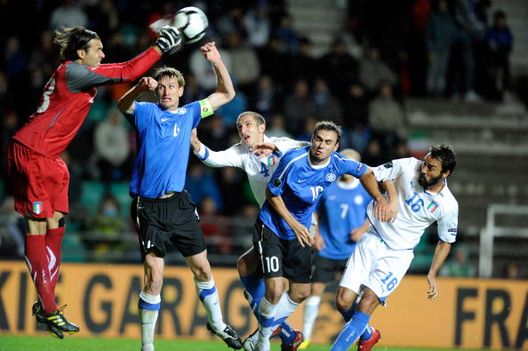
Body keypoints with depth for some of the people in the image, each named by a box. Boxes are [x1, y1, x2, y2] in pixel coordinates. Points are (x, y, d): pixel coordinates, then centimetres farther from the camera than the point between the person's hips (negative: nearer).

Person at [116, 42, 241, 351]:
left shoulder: (189, 114, 11)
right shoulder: (147, 112, 1)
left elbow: (227, 94, 14)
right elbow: (124, 106, -20)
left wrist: (217, 62, -1)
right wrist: (140, 88, -40)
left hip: (180, 204, 4)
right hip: (149, 207, -4)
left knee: (202, 267, 12)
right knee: (154, 276, -9)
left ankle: (217, 322, 34)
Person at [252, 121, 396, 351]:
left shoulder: (337, 163, -11)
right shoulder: (293, 160, -25)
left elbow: (365, 173, 10)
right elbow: (272, 193, -13)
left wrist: (380, 198, -6)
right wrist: (293, 223, -19)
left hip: (299, 235, 6)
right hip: (271, 228, -6)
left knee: (301, 293, 9)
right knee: (275, 290, -17)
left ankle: (267, 329, 32)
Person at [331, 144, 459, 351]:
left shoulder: (448, 206, -12)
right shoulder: (407, 167, -12)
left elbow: (445, 242, 4)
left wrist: (432, 275, -2)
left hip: (398, 254, -2)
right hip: (372, 239, 2)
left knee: (367, 303, -18)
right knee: (343, 301, -5)